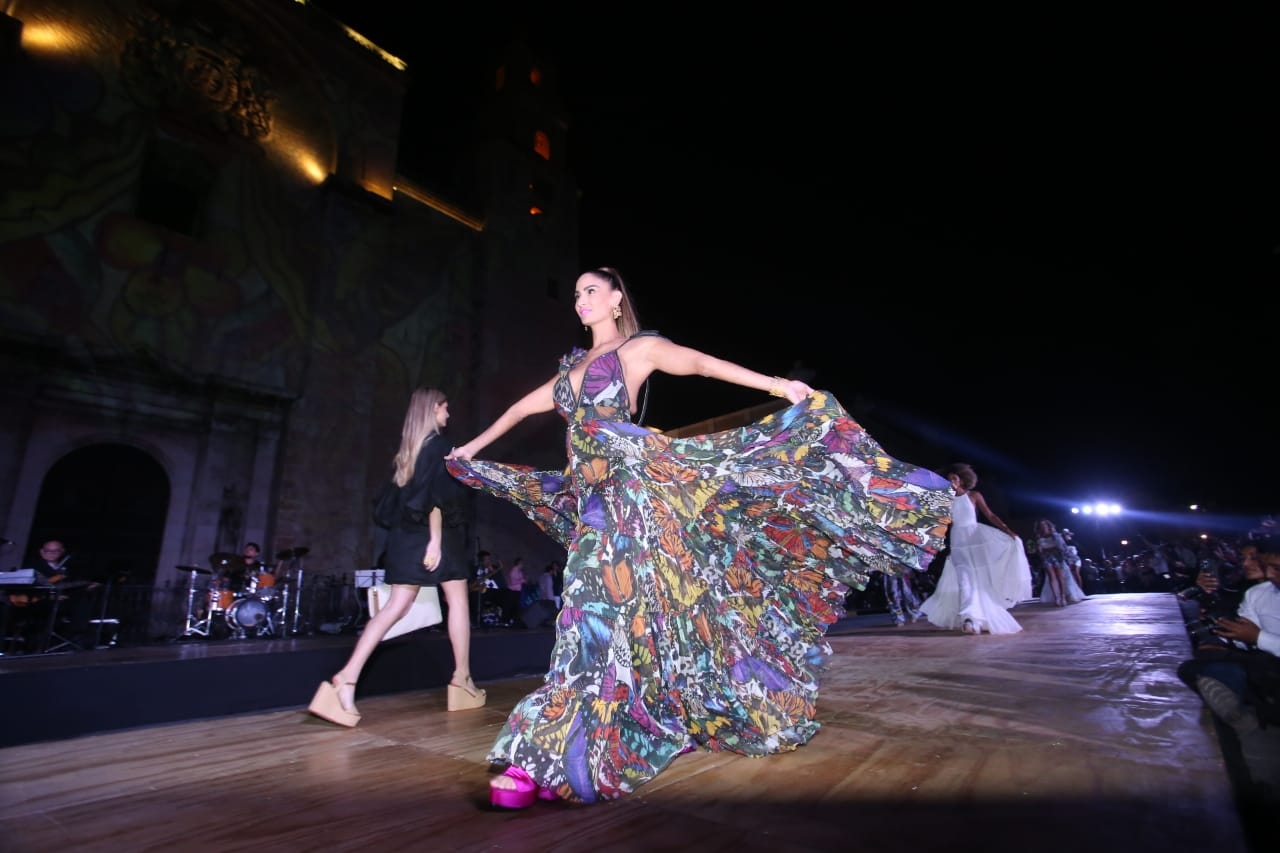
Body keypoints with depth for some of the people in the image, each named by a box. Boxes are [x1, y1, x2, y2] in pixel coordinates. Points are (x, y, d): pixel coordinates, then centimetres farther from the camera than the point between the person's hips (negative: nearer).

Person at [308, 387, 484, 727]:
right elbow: (437, 497, -18)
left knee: (397, 605, 2)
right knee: (458, 600, 5)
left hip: (408, 534, 7)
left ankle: (347, 677, -9)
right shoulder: (437, 445, -9)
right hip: (436, 533, -7)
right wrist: (436, 539, -21)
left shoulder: (409, 447, 16)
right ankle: (462, 680, 11)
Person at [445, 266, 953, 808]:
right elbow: (524, 407, 32)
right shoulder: (574, 366, 23)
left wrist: (775, 385, -21)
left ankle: (543, 757, -7)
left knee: (604, 610, -9)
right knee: (599, 611, 8)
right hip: (590, 497, 7)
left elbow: (701, 363, -9)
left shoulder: (639, 347, 4)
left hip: (628, 488, -7)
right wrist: (471, 449, 40)